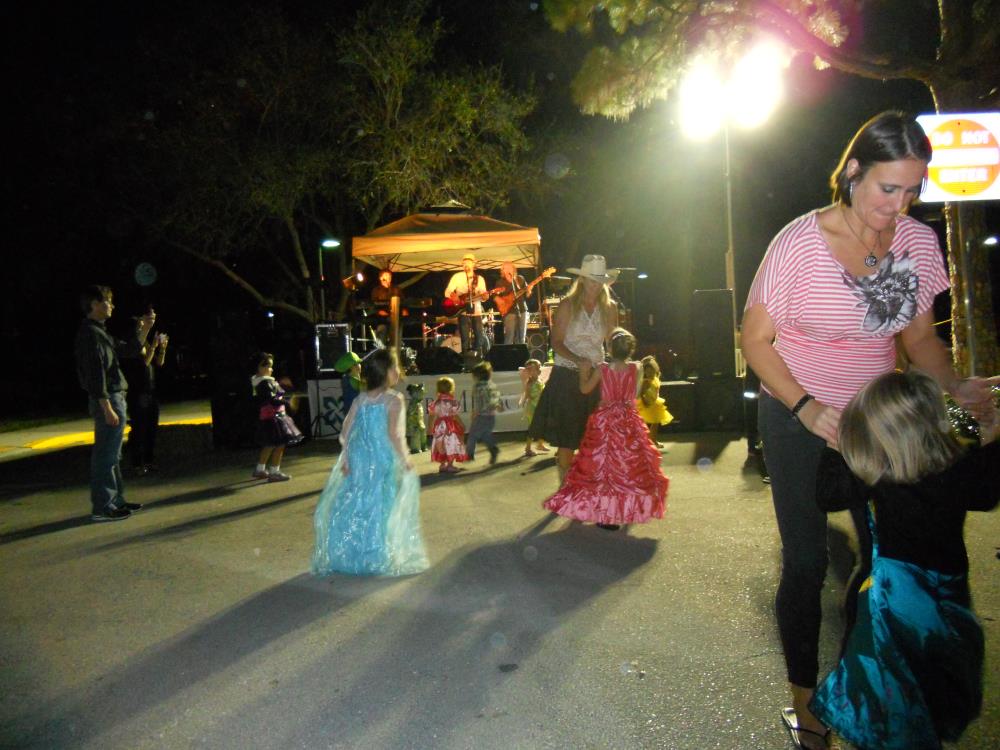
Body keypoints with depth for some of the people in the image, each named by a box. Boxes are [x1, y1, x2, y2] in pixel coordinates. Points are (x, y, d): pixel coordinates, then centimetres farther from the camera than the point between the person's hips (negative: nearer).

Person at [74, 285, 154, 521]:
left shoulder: (101, 332, 17)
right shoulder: (90, 333, -13)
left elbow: (130, 350, 26)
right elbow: (95, 373, -20)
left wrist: (144, 329, 13)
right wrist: (107, 408, -22)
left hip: (115, 398, 11)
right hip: (107, 400, -11)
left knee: (112, 455, 15)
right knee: (105, 455, -6)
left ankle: (115, 500, 24)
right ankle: (102, 507, -1)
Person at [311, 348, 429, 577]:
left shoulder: (360, 400, 4)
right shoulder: (394, 400, -11)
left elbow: (345, 434, 2)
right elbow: (394, 434, -20)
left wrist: (346, 459, 9)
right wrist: (405, 459, -11)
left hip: (359, 462, 5)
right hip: (385, 463, -5)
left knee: (355, 506, 14)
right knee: (383, 507, 5)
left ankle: (350, 555, 22)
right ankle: (381, 557, 11)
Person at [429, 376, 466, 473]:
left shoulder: (436, 401, 3)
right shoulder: (451, 401, -14)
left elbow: (431, 414, 5)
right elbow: (455, 415, -15)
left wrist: (431, 427, 15)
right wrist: (462, 425, -4)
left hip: (439, 425, 6)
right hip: (450, 426, -6)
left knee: (442, 445, 13)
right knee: (452, 445, 2)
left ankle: (443, 465, 16)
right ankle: (450, 465, 1)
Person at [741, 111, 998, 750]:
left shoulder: (919, 241, -3)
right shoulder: (801, 241, -17)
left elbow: (919, 334, 8)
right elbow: (756, 340, -12)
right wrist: (805, 407, -24)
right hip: (798, 418, -4)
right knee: (806, 563, 2)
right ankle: (804, 697, 24)